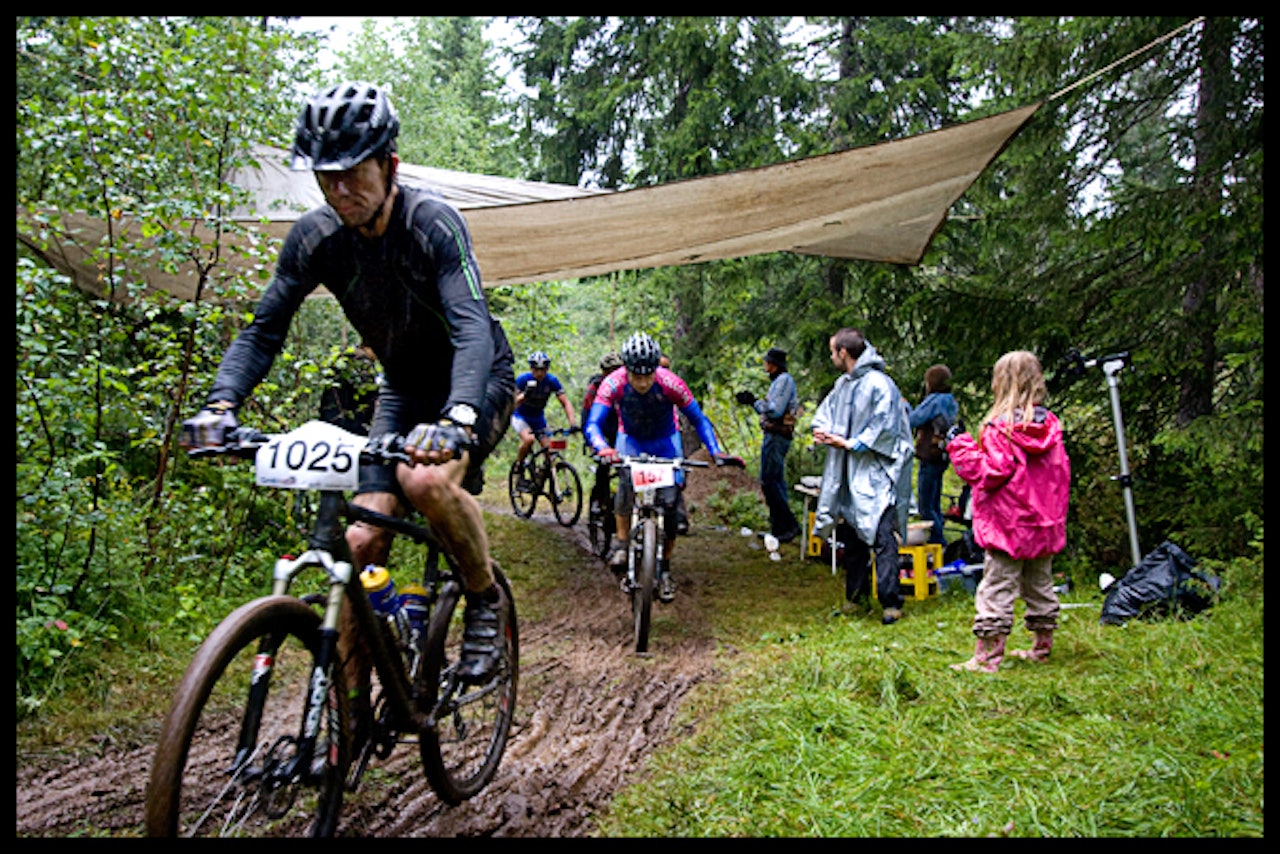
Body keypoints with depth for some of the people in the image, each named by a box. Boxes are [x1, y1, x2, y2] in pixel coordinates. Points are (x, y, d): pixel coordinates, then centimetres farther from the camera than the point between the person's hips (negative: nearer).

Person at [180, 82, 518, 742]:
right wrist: (221, 404, -26)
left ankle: (486, 597, -7)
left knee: (427, 479, -35)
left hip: (476, 382, -4)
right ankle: (351, 708, 5)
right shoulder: (315, 236, -11)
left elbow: (473, 327, -37)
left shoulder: (432, 222, -25)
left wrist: (455, 419, -54)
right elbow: (264, 329, -9)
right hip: (404, 390, 5)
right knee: (361, 539, -7)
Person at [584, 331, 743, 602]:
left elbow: (699, 420, -20)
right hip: (630, 439, 0)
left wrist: (715, 451, -35)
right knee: (626, 480, -33)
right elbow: (592, 424, -34)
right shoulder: (614, 383, -30)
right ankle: (622, 546, -21)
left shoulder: (670, 383, -30)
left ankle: (664, 569, 8)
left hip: (665, 441, 0)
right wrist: (603, 448, -56)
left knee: (669, 503, -9)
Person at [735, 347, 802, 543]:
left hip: (776, 437, -11)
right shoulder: (779, 380, 19)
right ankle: (779, 527, 18)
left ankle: (789, 525, -9)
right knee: (776, 482, 13)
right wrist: (753, 401, 12)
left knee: (769, 482, -11)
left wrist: (754, 402, -11)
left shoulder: (784, 380, -13)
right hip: (775, 436, 11)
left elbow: (775, 410, -22)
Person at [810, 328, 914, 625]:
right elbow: (826, 411, 21)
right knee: (851, 535, 14)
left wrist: (850, 444, -17)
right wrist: (822, 430, -1)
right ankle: (855, 595, 26)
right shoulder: (843, 383, 12)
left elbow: (884, 428, -17)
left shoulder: (879, 384, -14)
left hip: (876, 474, -9)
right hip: (849, 473, 9)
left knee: (882, 536, -13)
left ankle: (891, 602, -8)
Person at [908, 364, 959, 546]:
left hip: (930, 458, -9)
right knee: (934, 504, 17)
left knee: (925, 506, -3)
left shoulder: (934, 401, -16)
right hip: (941, 457, 10)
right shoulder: (951, 402, 11)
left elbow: (912, 420, -15)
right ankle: (938, 540, 23)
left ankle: (938, 541, -1)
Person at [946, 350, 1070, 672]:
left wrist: (960, 446, -11)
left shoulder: (1001, 427, -17)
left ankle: (987, 655, -2)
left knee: (996, 588, -4)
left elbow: (991, 473, -20)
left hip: (1009, 525, -7)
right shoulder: (1051, 425, 5)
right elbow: (1061, 473, 12)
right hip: (1045, 524, 7)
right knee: (1040, 585, 18)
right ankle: (1042, 646, 29)